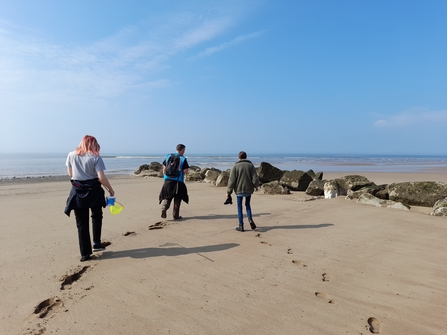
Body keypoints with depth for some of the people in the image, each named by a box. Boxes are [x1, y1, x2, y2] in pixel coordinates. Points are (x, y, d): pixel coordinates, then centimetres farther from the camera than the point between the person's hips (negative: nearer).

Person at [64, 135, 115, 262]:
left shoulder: (71, 155, 1)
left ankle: (85, 253, 9)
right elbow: (101, 178, -15)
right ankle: (96, 243, 20)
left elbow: (70, 174, 11)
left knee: (82, 223, 7)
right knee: (96, 217, 23)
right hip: (93, 191, -2)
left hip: (77, 192, 2)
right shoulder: (96, 158, -8)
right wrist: (110, 189, -3)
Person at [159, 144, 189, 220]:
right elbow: (185, 172, -9)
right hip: (178, 182, -3)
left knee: (166, 197, 12)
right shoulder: (183, 159, -5)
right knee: (177, 199, 11)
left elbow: (164, 169, 8)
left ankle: (163, 208, -14)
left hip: (168, 181, 3)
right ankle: (176, 215, 15)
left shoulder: (168, 156, 7)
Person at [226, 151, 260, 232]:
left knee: (239, 207, 9)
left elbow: (232, 180, -7)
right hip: (249, 190, 2)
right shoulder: (251, 165, 2)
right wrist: (256, 186, 17)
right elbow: (255, 179, -4)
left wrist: (228, 192, -1)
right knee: (247, 205, 20)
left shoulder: (236, 166, -3)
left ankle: (241, 226, 10)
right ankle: (250, 219, 0)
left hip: (239, 190, -2)